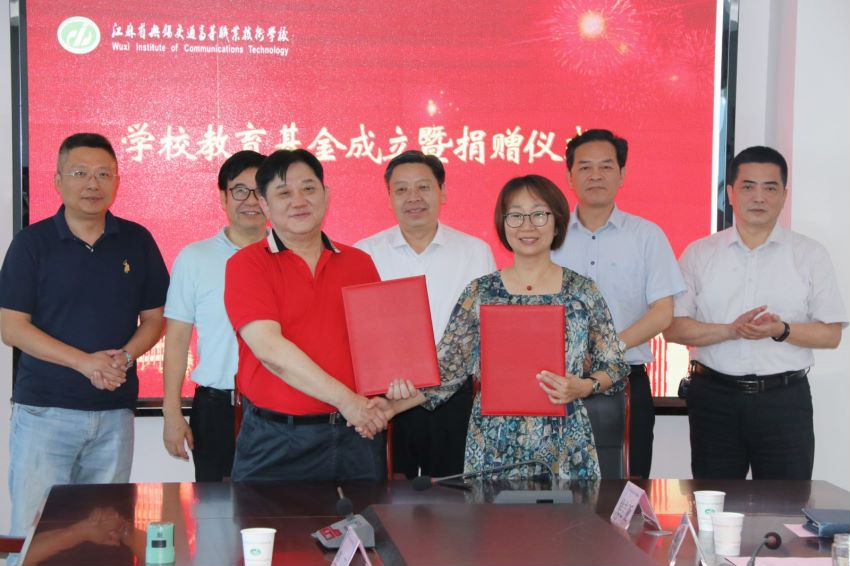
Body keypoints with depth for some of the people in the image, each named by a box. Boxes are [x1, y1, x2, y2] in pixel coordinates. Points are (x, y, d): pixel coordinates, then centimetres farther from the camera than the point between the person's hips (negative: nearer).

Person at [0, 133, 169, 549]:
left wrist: (125, 357, -12)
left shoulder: (137, 241, 5)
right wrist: (85, 362, -16)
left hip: (114, 411, 2)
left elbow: (154, 319, 10)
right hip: (43, 409, -2)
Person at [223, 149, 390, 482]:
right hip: (276, 444, -3)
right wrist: (345, 400, -16)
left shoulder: (359, 263, 10)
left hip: (357, 436, 3)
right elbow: (270, 349, -13)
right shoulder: (246, 264, -2)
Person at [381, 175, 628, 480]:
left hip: (564, 449, 0)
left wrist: (583, 387, -16)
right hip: (493, 449, 0)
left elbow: (614, 367, 4)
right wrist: (393, 405, -16)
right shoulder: (480, 292, 2)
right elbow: (446, 370, 0)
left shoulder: (582, 291, 1)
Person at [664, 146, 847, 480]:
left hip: (785, 400, 0)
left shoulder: (810, 255, 4)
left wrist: (781, 330, -16)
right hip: (714, 398, 1)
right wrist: (730, 330, -15)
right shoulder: (700, 254, 5)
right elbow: (673, 328, 1)